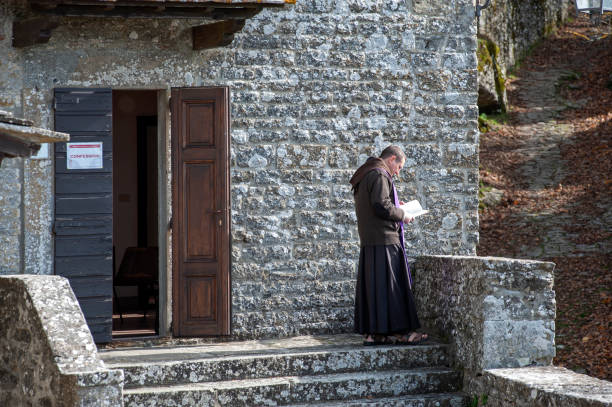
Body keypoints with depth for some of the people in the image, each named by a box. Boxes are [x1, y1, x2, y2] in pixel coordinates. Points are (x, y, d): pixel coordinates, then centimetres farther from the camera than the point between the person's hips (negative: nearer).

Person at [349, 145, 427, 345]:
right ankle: (397, 331, -3)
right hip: (383, 239, -10)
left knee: (372, 287, 9)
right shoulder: (379, 175, -12)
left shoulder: (366, 175, 19)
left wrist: (395, 205, 18)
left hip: (369, 240, 10)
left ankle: (371, 332, 10)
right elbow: (381, 206, -20)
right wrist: (402, 215, -7)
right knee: (390, 285, -6)